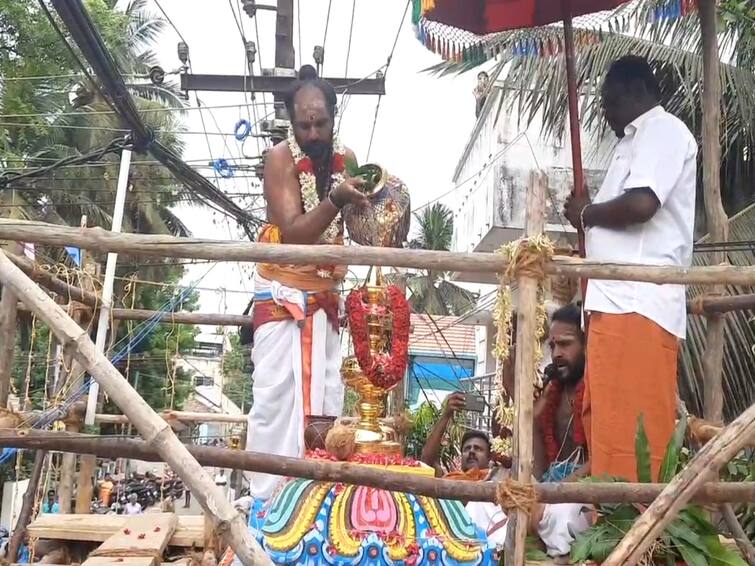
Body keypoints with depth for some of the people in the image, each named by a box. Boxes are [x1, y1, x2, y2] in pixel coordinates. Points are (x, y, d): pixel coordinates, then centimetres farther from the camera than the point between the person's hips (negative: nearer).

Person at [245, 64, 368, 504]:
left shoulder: (346, 158, 5)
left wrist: (376, 199, -11)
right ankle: (267, 498, -3)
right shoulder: (281, 157, -11)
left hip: (326, 296, 5)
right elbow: (292, 234, -22)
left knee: (325, 398, 2)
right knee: (277, 395, -10)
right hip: (282, 295, -5)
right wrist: (336, 199, -35)